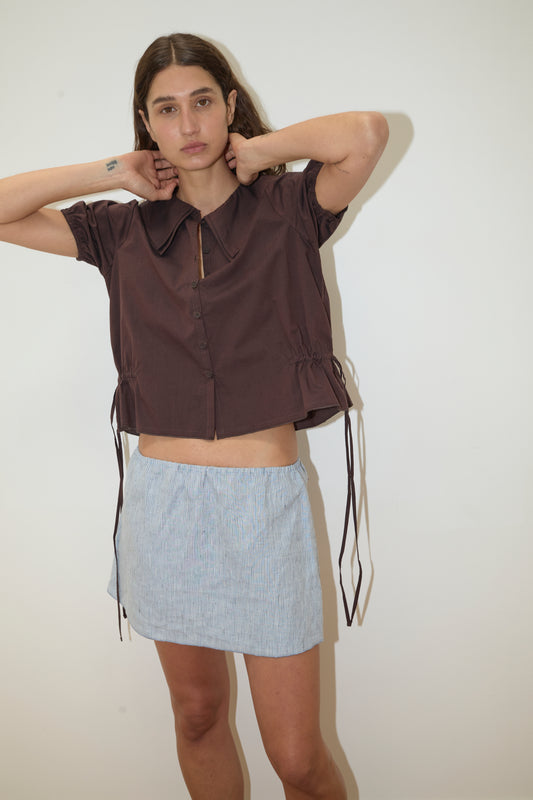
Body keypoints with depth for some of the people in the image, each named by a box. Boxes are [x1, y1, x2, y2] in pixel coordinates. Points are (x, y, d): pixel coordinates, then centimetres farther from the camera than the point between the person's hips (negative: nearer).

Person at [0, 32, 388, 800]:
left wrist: (258, 151, -4)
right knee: (198, 716, 20)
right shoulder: (126, 230, 7)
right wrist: (111, 173, 4)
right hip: (162, 498, 3)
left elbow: (367, 133, -18)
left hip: (263, 502, -2)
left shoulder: (285, 208, 0)